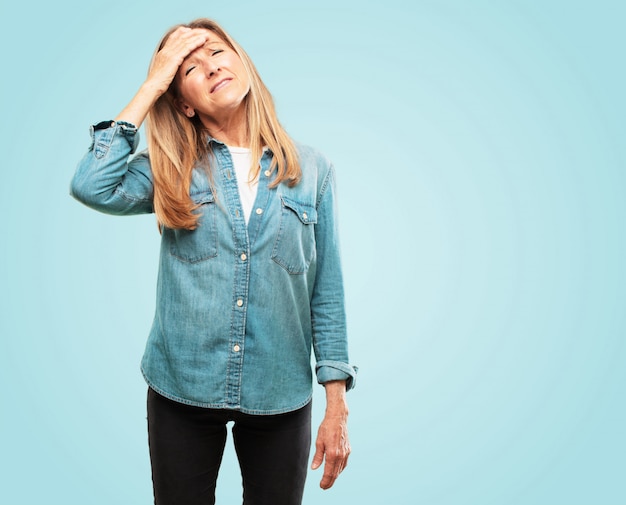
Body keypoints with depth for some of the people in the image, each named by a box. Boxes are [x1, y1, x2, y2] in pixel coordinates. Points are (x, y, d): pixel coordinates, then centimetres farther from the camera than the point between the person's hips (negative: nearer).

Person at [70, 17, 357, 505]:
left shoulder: (311, 170, -1)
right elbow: (92, 187, -21)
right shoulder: (172, 171, -1)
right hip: (182, 392, 0)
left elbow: (326, 293, 0)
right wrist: (152, 85, -13)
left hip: (280, 396, 1)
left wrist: (337, 406, -2)